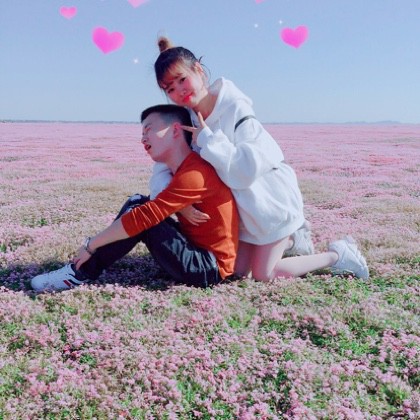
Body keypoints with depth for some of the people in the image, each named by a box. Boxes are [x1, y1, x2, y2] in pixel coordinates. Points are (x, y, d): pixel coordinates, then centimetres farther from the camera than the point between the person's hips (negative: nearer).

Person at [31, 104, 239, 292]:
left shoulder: (193, 174, -22)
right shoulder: (187, 168, 9)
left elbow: (143, 218, -24)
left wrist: (91, 245, -17)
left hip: (209, 268, -9)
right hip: (197, 250, 9)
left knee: (139, 212, -19)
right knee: (138, 203, 3)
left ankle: (81, 273, -6)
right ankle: (82, 269, 2)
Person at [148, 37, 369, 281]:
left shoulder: (235, 109, -25)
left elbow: (247, 170, -36)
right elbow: (162, 170, -11)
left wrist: (207, 139, -33)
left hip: (271, 201, -7)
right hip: (240, 208, 7)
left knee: (263, 274, -3)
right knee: (237, 271, 10)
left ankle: (337, 255, 15)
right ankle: (292, 240, 31)